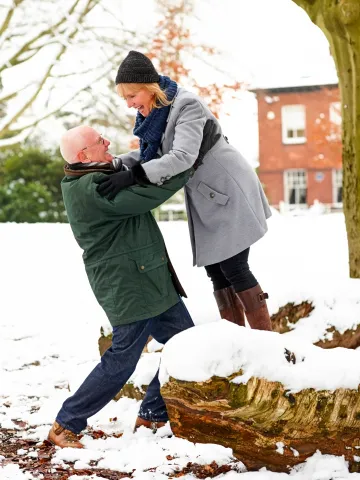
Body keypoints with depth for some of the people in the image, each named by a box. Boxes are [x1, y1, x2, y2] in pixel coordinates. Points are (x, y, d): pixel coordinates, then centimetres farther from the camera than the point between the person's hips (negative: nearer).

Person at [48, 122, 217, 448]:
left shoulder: (100, 175, 10)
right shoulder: (92, 191, -23)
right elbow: (151, 192, -28)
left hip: (153, 281, 10)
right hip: (128, 288, -10)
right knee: (121, 362, -3)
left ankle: (153, 415, 25)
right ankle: (65, 426, 10)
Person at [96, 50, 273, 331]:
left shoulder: (186, 105, -23)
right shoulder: (153, 113, 3)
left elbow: (183, 157, -35)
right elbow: (150, 154, 12)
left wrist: (133, 176, -41)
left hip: (229, 194, -9)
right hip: (206, 200, 9)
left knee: (234, 268, -7)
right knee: (215, 270, 8)